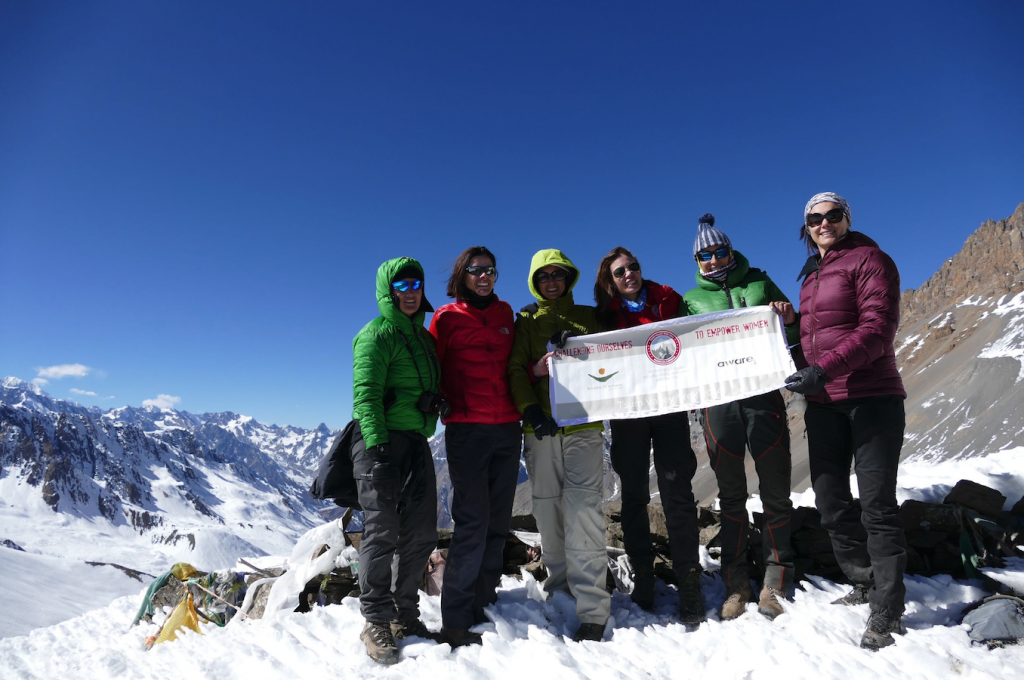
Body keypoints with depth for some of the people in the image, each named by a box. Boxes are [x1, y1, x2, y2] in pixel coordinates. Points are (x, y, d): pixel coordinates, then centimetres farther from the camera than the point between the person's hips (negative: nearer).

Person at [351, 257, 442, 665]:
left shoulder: (422, 335, 18)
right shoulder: (377, 334, -6)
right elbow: (366, 394, -16)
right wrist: (378, 447, -24)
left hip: (416, 441, 8)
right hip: (381, 441, -7)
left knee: (421, 533, 8)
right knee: (382, 532, -4)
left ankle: (406, 615, 23)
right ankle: (377, 622, 10)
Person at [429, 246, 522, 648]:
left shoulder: (505, 313, 14)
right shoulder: (447, 317, 2)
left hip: (507, 428, 5)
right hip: (466, 428, -5)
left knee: (498, 521, 9)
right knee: (473, 521, -8)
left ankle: (483, 603, 22)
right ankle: (455, 621, 2)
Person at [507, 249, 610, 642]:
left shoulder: (587, 317, 16)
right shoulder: (525, 322, 15)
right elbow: (516, 370, 4)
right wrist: (530, 407, -13)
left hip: (583, 424, -1)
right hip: (541, 428, 2)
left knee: (583, 509, -10)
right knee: (548, 509, 6)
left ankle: (592, 607, -6)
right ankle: (559, 584, 25)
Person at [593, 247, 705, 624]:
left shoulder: (668, 300, 6)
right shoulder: (605, 314, 6)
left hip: (669, 408, -1)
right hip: (627, 414, 1)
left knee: (677, 493, -3)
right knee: (634, 496, 7)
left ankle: (689, 584, 6)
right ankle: (642, 580, 20)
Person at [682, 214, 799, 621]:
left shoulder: (759, 282, 13)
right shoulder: (692, 299, 14)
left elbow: (793, 338, 15)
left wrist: (789, 319, -6)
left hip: (762, 392, 0)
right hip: (717, 399, 1)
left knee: (775, 489, 2)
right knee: (731, 494, 6)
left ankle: (775, 581, 16)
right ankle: (736, 585, 16)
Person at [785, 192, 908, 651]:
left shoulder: (869, 260, -3)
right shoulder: (810, 277, 18)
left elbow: (877, 328, -16)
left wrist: (825, 368, -27)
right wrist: (801, 373, 6)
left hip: (872, 396, -7)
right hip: (824, 403, 7)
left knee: (876, 503, -4)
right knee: (831, 501, 10)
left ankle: (886, 611, 7)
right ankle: (866, 584, 28)